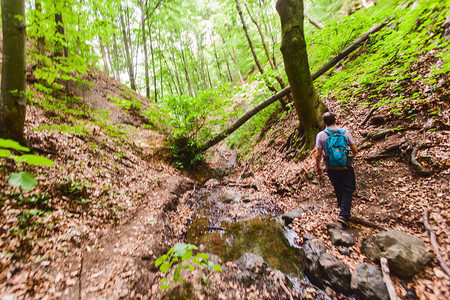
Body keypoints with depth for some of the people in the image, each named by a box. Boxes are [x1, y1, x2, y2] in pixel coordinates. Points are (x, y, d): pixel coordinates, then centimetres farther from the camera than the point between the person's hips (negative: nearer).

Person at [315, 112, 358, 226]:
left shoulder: (320, 135, -10)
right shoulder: (345, 132, -7)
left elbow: (319, 154, -10)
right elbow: (355, 150, -2)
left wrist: (318, 166, 5)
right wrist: (351, 156, 21)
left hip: (331, 168, 1)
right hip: (346, 166, -1)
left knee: (338, 188, 22)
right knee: (348, 189, 11)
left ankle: (342, 205, 44)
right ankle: (344, 215, 4)